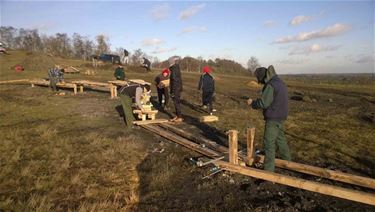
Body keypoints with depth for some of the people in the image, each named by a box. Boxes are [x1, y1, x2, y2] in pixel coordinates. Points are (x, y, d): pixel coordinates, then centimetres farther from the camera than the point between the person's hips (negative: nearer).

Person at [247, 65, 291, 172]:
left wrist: (252, 103, -5)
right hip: (281, 116, 10)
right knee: (280, 139, 24)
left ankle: (269, 169, 2)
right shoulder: (280, 83, 12)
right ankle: (287, 161, 41)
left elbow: (263, 103, -24)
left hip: (273, 119, -10)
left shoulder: (270, 85, -19)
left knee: (269, 142, -4)